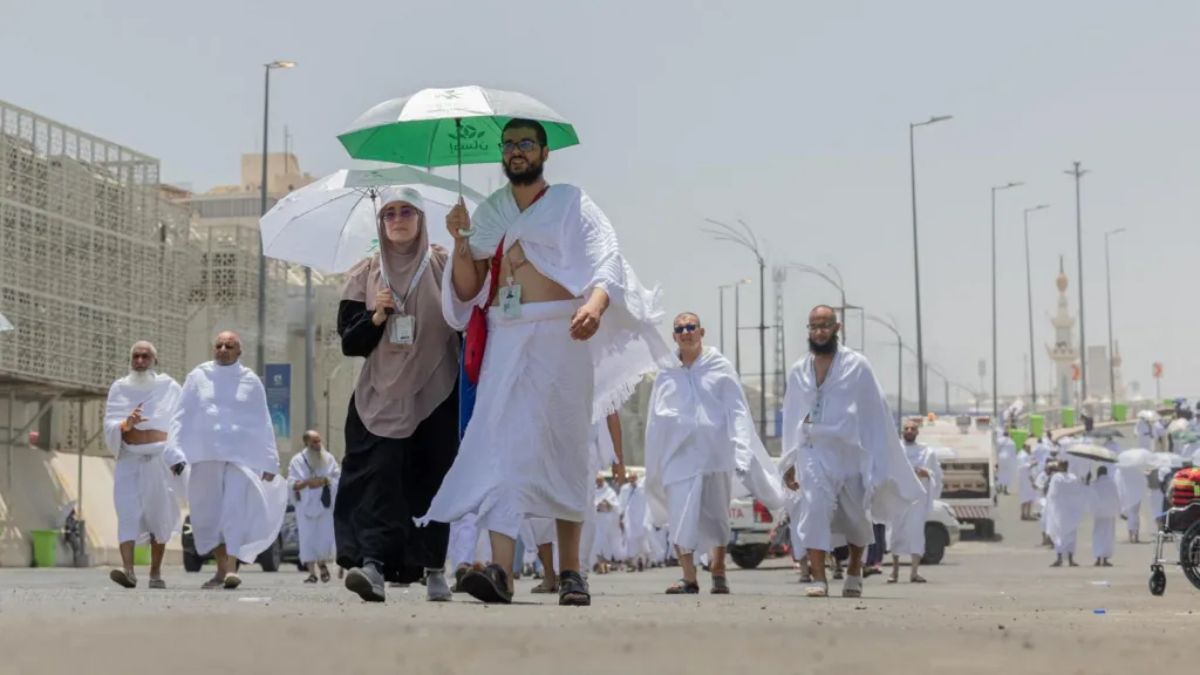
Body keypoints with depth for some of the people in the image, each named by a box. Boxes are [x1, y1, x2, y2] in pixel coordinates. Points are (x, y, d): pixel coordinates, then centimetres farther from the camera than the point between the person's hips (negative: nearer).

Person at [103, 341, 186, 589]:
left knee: (159, 515, 3)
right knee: (127, 511, -15)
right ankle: (128, 570, -26)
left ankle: (156, 573, 16)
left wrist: (178, 456, -6)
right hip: (129, 459, 0)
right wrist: (126, 424, -21)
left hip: (160, 459, 0)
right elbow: (109, 426, 1)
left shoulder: (169, 387, 7)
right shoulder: (119, 388, 9)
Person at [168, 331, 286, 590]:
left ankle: (232, 567, -20)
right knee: (208, 512, 3)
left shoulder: (250, 381, 7)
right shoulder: (199, 377, 8)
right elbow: (182, 418, 8)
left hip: (242, 454, -2)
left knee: (236, 509, -15)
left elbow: (263, 424, 10)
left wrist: (269, 462, 7)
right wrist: (174, 452, -1)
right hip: (206, 455, 2)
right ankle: (221, 568, 14)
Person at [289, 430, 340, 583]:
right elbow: (292, 483, -3)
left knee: (326, 538, -4)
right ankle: (312, 573, -4)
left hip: (325, 504, 1)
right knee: (308, 539, -7)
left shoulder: (329, 459, 8)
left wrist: (324, 480, -14)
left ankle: (322, 564, 23)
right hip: (306, 506, -1)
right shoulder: (298, 460, 3)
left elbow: (338, 478, 4)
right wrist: (307, 482, -21)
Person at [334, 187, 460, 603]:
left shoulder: (444, 268, 4)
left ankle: (434, 569, 12)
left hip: (436, 393, -1)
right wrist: (377, 316, -11)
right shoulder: (365, 275, 9)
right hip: (383, 394, 1)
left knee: (432, 479, 2)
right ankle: (373, 565, -23)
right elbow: (349, 341, 7)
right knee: (379, 474, -13)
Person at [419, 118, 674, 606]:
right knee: (501, 443, -11)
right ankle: (501, 569, -19)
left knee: (564, 451, 0)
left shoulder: (571, 204, 6)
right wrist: (460, 243, -4)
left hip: (558, 336, -3)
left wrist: (594, 306, -28)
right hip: (504, 339, 3)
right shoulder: (487, 214, 17)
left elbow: (606, 266, -8)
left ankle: (570, 571, 8)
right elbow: (467, 292, 14)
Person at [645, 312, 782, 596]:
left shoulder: (721, 368, 2)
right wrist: (654, 464, 8)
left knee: (717, 517, 9)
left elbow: (737, 412, 0)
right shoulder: (666, 373, 6)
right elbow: (656, 421, 11)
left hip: (715, 452, 0)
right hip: (679, 454, 1)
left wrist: (741, 451, -11)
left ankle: (718, 570, 27)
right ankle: (689, 577, -7)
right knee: (681, 519, -10)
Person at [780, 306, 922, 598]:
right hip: (814, 451, 1)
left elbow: (875, 412, -2)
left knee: (856, 517, 10)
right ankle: (818, 579, -23)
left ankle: (854, 574, 34)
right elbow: (791, 418, 16)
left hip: (850, 451, -1)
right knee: (815, 506, -20)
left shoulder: (856, 365, -2)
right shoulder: (798, 372, 9)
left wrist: (878, 461, -4)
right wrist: (789, 461, 16)